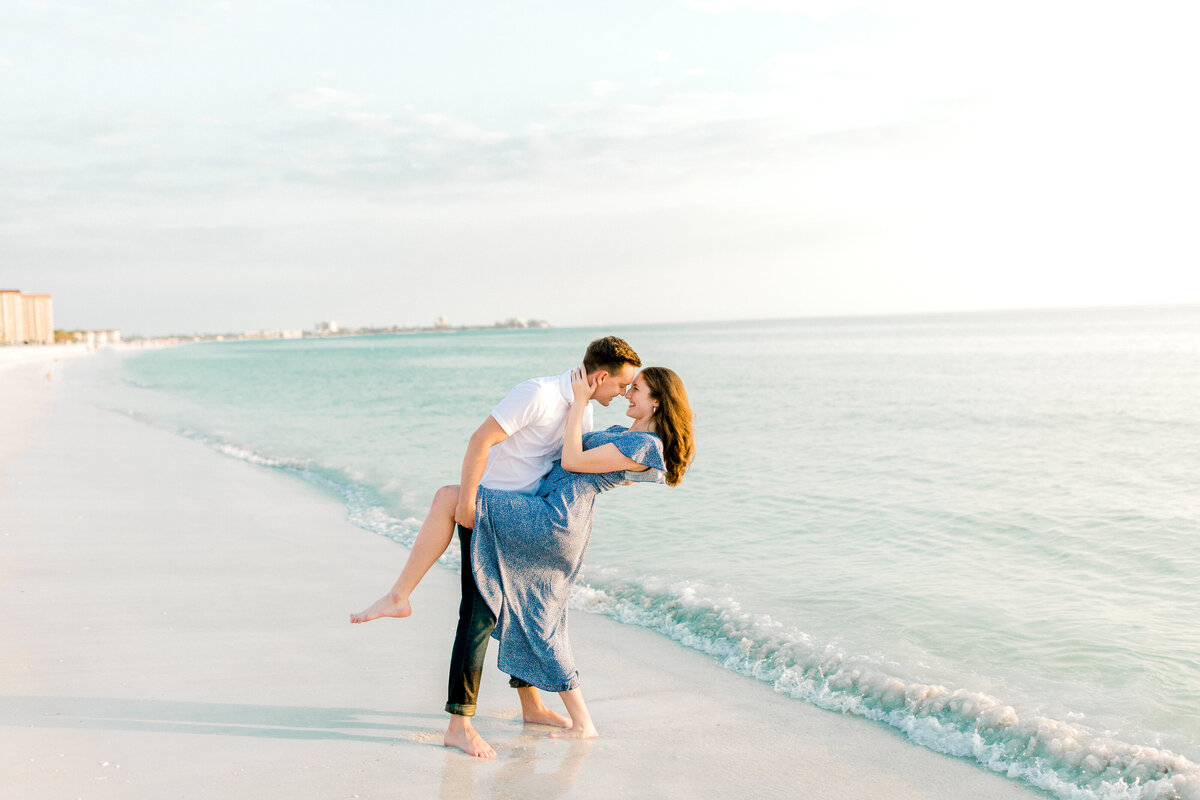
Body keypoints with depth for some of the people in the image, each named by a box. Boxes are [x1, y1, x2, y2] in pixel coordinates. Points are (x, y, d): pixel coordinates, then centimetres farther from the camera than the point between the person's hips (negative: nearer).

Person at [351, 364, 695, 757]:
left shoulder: (645, 446, -10)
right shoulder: (625, 434, 22)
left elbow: (572, 461, -11)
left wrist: (580, 401, -6)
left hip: (552, 519, -11)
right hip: (556, 535, 11)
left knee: (448, 498, -15)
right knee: (539, 630, 15)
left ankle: (398, 596, -12)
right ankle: (582, 723, 19)